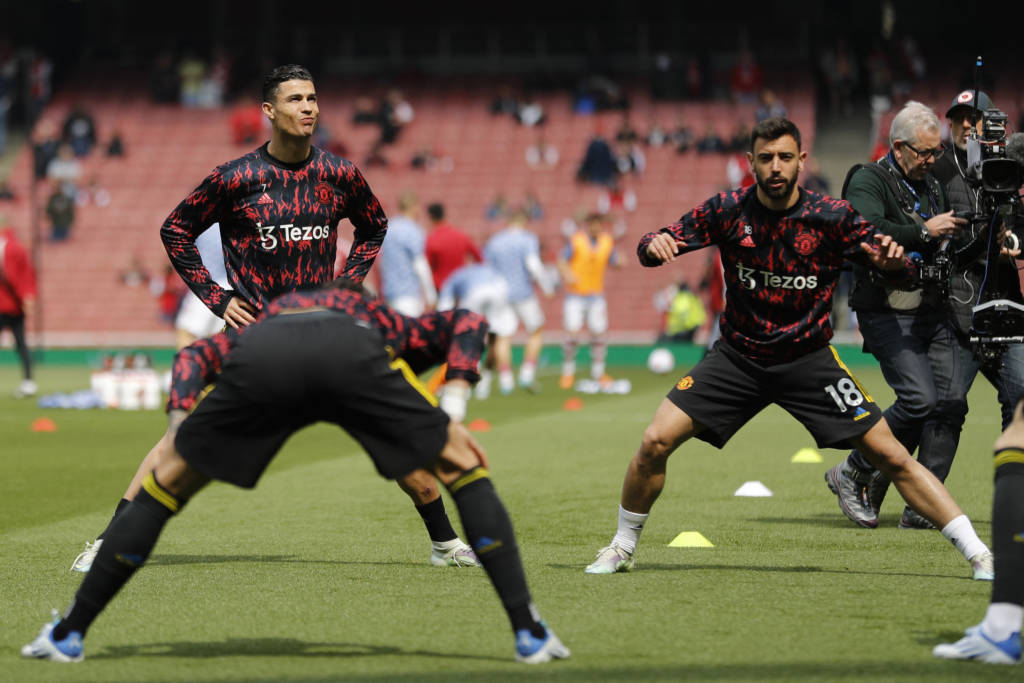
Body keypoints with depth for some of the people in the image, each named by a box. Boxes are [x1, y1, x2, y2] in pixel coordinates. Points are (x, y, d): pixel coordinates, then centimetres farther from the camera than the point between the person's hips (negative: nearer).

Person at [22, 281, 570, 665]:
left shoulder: (258, 321, 46)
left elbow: (193, 356, 24)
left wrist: (178, 424, 13)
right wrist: (446, 418, 14)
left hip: (260, 357, 1)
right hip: (352, 355, -1)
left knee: (168, 481, 22)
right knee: (463, 467, 19)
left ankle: (70, 634, 25)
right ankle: (529, 633, 12)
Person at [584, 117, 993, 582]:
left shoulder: (832, 217, -12)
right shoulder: (728, 211, -8)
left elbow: (902, 275, -10)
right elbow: (652, 247, -4)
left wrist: (893, 260, -34)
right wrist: (654, 245, -29)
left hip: (808, 361, -1)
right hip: (737, 357, 1)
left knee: (891, 456, -10)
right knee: (655, 442, -11)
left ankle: (978, 553, -2)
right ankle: (622, 547, 12)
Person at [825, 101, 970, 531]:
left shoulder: (932, 186, 20)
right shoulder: (868, 181, -5)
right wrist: (923, 230, -25)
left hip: (932, 313, 7)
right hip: (887, 313, -7)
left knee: (951, 402, -6)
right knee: (919, 399, -20)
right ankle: (852, 475, -1)